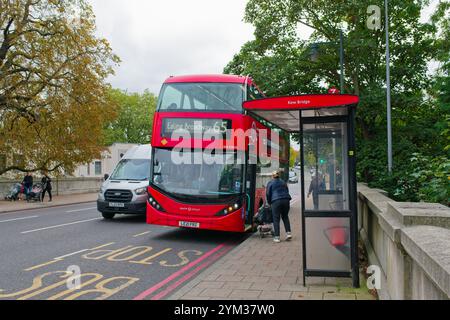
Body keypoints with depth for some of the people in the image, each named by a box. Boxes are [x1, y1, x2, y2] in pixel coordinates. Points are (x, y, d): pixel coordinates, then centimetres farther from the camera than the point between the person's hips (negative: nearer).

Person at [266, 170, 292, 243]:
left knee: (276, 219, 0)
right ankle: (288, 233, 9)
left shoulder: (270, 183, 8)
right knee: (285, 217, 18)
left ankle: (277, 237, 0)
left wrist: (269, 202, 20)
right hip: (286, 200, 4)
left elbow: (268, 194, 7)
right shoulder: (283, 182, 21)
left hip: (276, 201, -4)